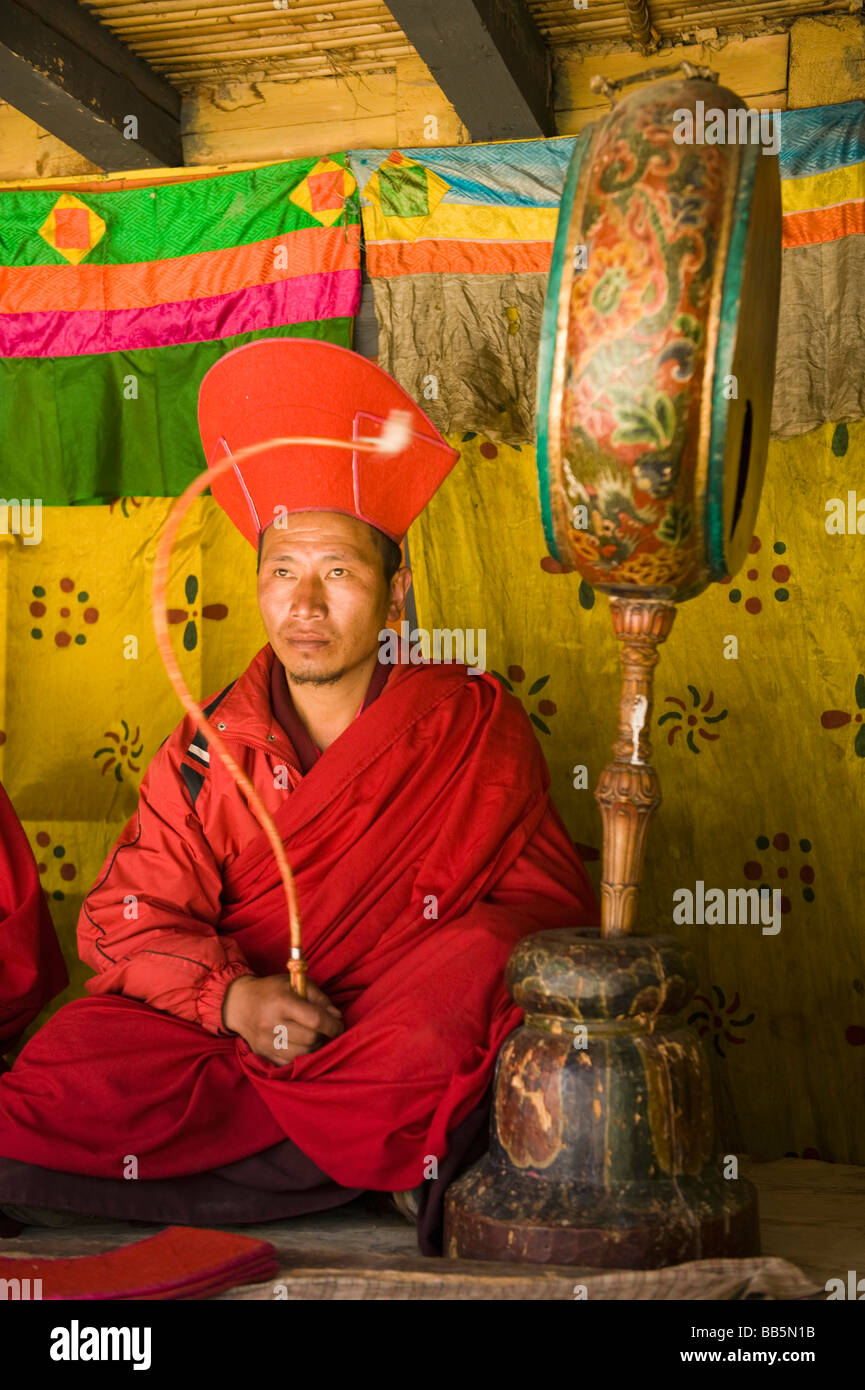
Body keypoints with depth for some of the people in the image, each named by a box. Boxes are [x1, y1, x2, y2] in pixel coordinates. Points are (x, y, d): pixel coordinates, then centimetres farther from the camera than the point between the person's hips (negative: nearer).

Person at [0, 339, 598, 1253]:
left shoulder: (476, 727, 0)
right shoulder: (207, 754, 3)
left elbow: (545, 900, 0)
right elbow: (128, 919, -1)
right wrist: (233, 996, -20)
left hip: (404, 1042, -2)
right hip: (227, 1036, 3)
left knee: (486, 950, -32)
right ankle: (400, 1154, -14)